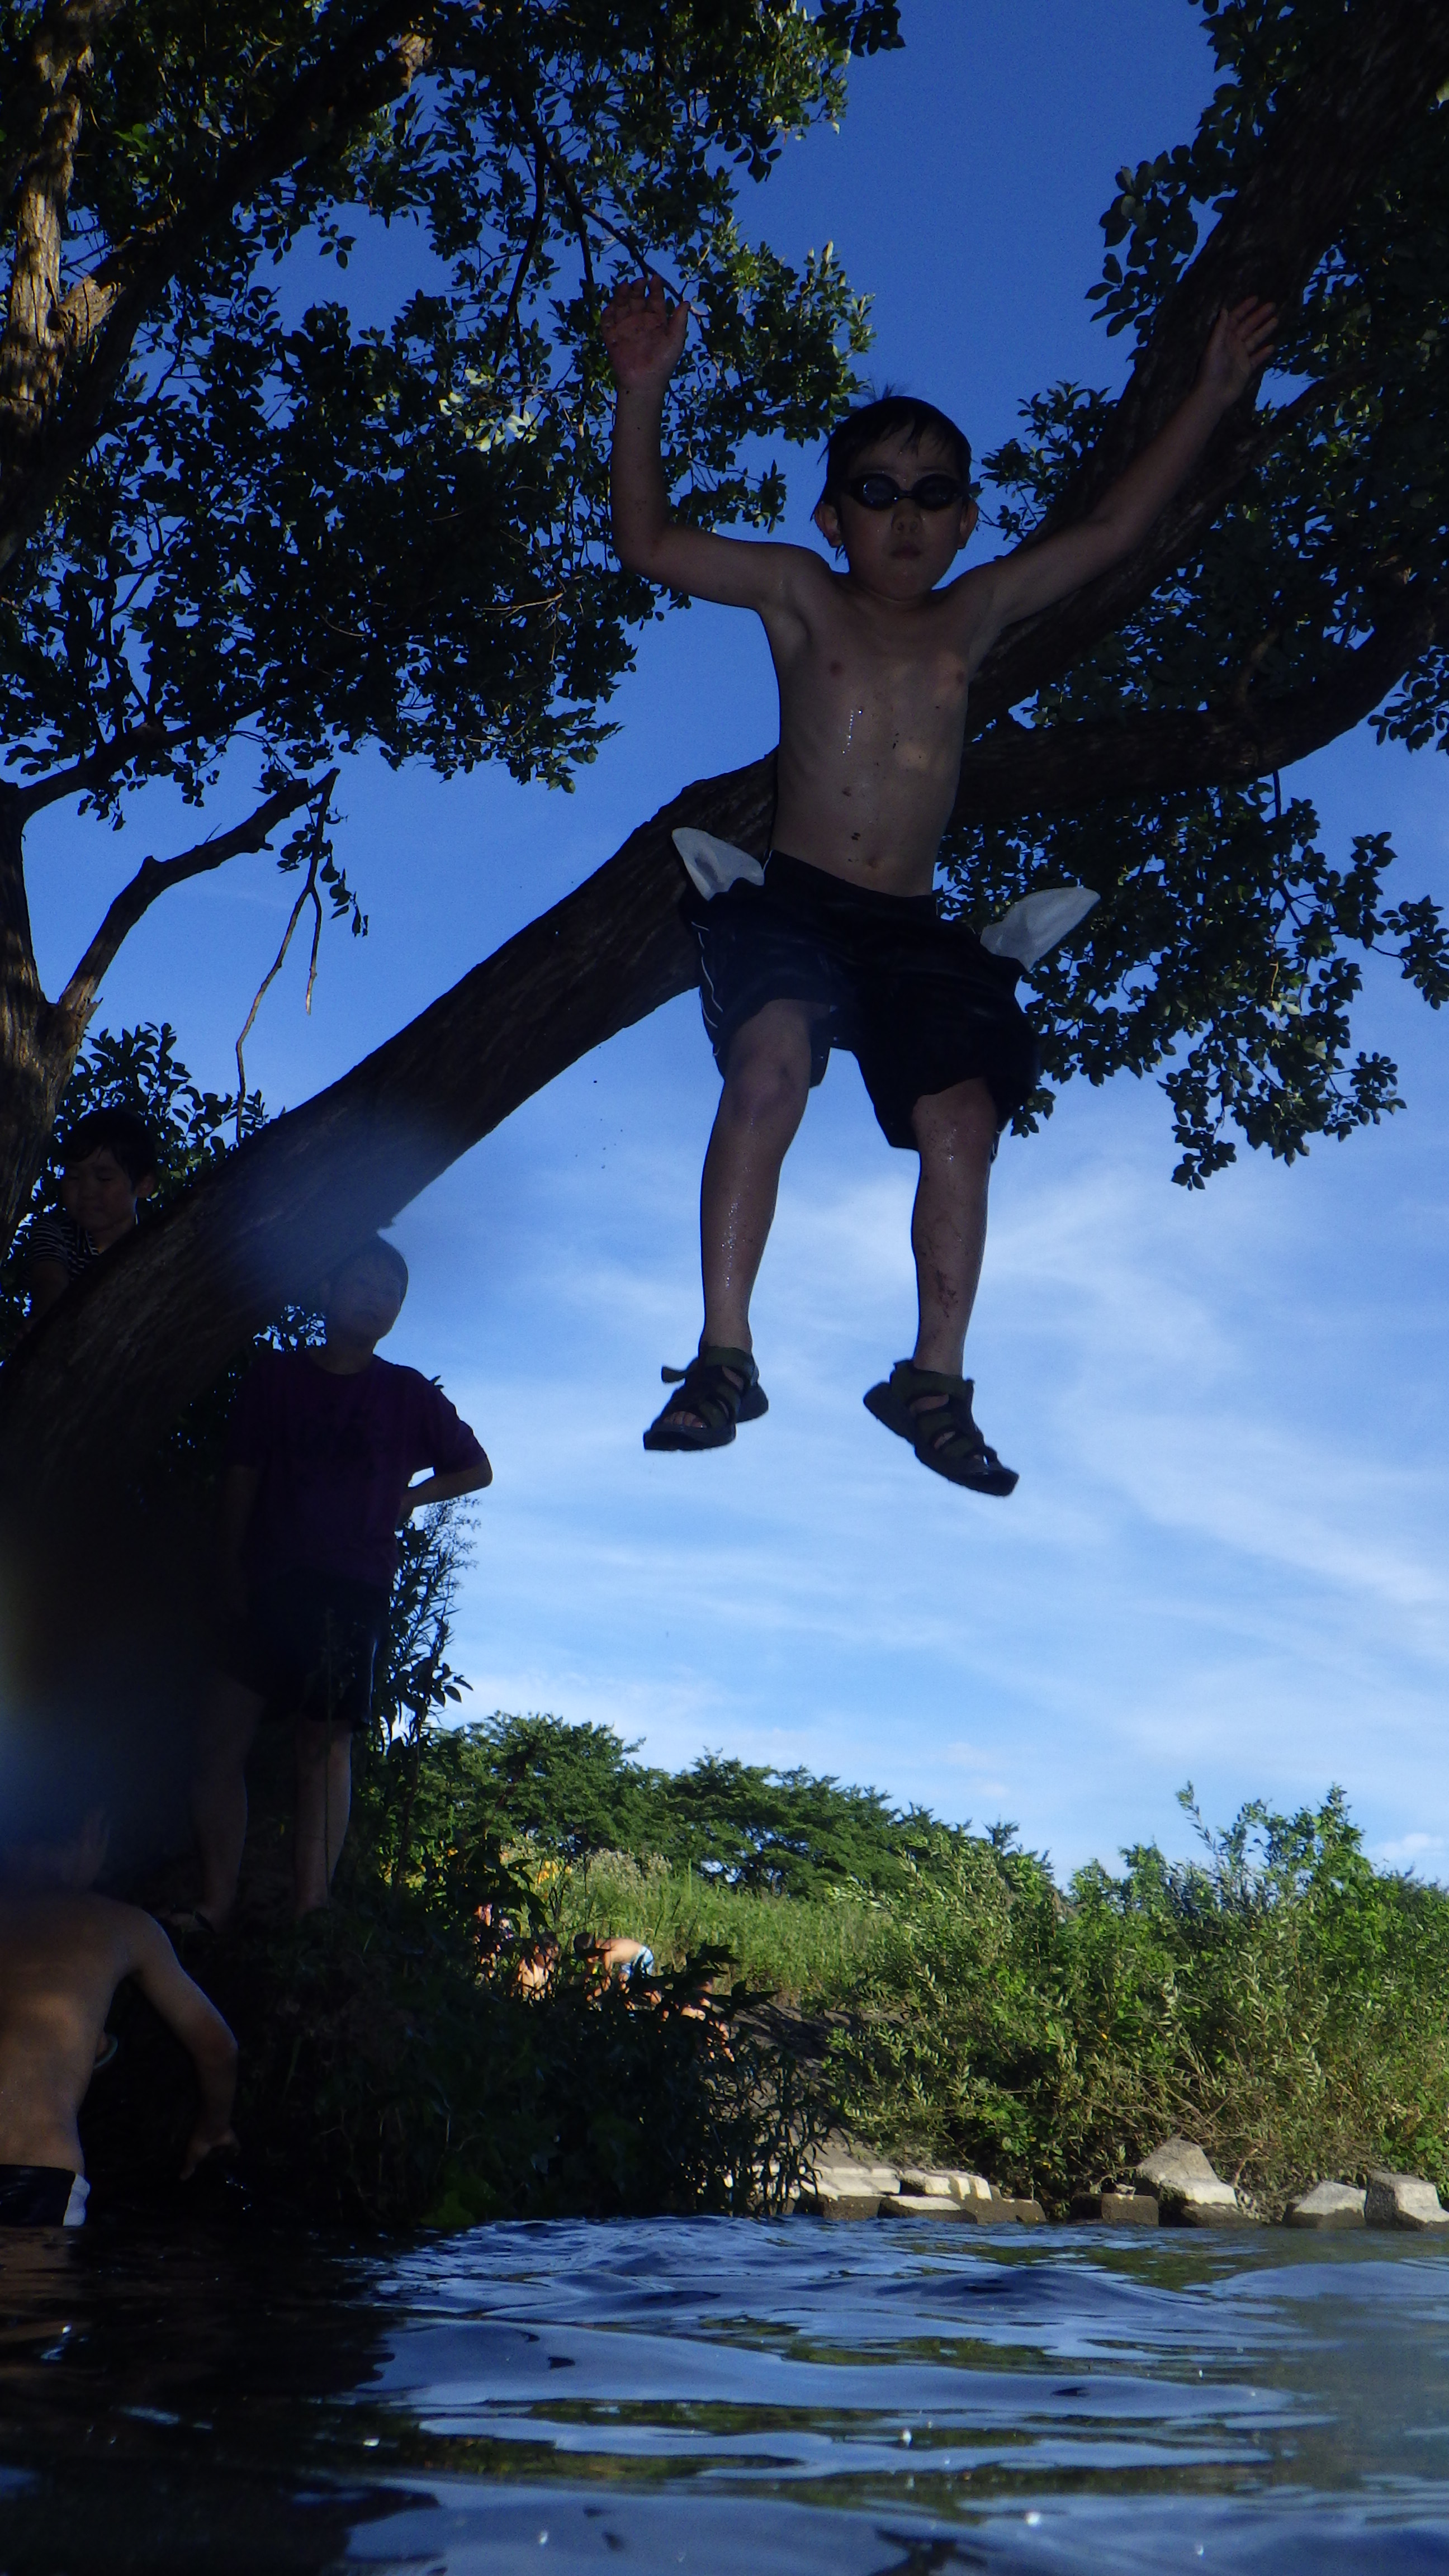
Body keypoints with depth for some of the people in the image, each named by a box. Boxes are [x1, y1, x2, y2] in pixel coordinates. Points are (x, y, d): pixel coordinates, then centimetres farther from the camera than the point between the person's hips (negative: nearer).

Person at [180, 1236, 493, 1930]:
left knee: (327, 1743, -4)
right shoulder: (275, 1375, 11)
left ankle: (309, 1910, -7)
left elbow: (476, 1469, 20)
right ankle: (214, 1904, -4)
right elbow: (239, 1477, 6)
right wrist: (231, 1576, -2)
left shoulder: (410, 1395, 10)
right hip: (268, 1584, 1)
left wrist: (406, 1499, 7)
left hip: (353, 1591, -1)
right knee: (221, 1737, -8)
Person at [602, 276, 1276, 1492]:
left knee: (962, 1124, -11)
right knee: (773, 1063, -30)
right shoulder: (800, 594, 7)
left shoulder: (976, 612, 15)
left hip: (913, 927, 4)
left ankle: (937, 1382, 1)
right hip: (792, 900, -3)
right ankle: (724, 1351, -25)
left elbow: (1113, 529, 19)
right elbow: (650, 543, 0)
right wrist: (643, 395, -10)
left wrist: (1211, 395, 21)